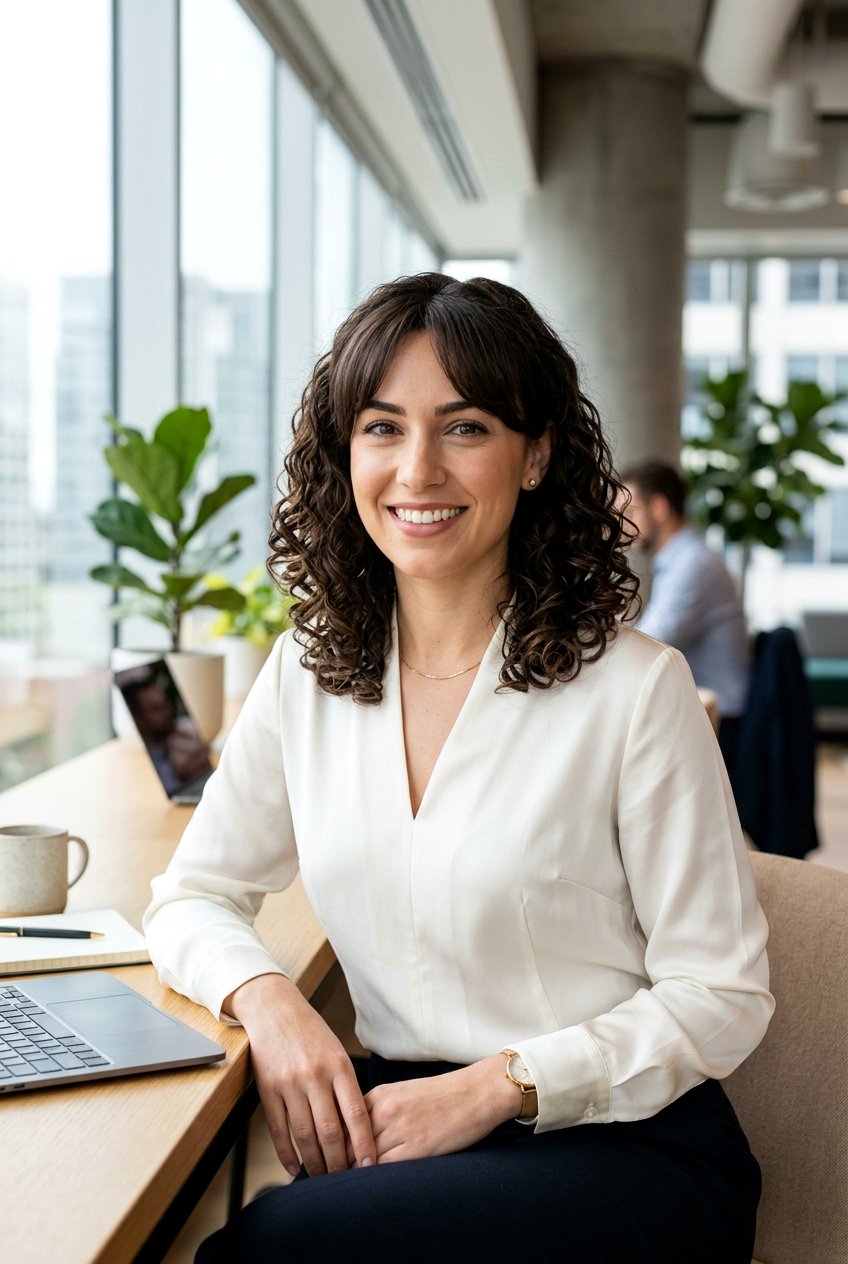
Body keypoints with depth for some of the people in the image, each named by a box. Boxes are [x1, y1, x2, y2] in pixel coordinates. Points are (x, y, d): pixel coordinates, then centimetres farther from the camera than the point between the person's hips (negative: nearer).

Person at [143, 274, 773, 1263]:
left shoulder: (633, 689, -10)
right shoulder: (308, 674, 5)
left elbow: (722, 996, -7)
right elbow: (193, 895, 11)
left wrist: (499, 1085, -18)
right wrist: (268, 1000, -10)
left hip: (628, 1144, -3)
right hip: (407, 1120, 4)